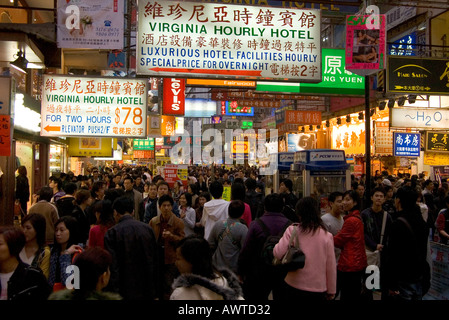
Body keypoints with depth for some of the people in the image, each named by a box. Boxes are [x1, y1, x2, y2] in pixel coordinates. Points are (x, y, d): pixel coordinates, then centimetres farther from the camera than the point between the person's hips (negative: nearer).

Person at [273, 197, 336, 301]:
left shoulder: (292, 231, -11)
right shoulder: (326, 235, -8)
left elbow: (278, 253, -17)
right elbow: (331, 266, -3)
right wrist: (331, 291, 9)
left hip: (293, 286, 0)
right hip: (318, 288, 0)